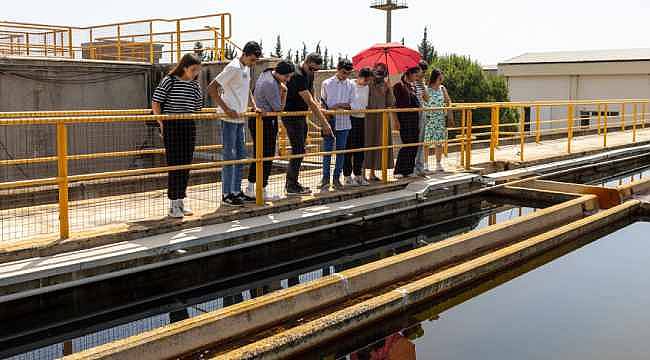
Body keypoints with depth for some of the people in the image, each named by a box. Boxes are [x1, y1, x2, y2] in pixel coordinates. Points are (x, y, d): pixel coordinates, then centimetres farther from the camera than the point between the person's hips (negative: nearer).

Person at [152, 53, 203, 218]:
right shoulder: (169, 81, -6)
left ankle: (181, 199, 21)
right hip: (171, 127, -5)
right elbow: (155, 103, -4)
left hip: (189, 127, 5)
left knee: (186, 164, 8)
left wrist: (190, 119, 12)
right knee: (174, 164, -4)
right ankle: (173, 204, 1)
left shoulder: (195, 85, 8)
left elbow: (198, 107, 19)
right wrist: (162, 124, -5)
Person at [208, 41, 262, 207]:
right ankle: (227, 194, 2)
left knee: (241, 156, 12)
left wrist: (254, 106, 13)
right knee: (229, 156, -4)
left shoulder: (246, 68, 13)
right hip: (229, 119, -9)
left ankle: (237, 191, 20)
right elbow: (211, 88, -19)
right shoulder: (233, 68, -14)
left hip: (240, 119, 9)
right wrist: (226, 110, -22)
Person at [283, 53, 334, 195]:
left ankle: (292, 182, 19)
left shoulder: (310, 75, 9)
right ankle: (292, 186, -4)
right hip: (291, 116, -10)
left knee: (299, 151, 12)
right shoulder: (298, 76, -22)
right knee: (298, 150, -10)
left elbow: (311, 99, 20)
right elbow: (310, 102, -26)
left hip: (301, 116, 10)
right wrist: (324, 122, -28)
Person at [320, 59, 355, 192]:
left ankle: (337, 178, 15)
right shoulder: (327, 84, 2)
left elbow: (352, 104, 2)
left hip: (344, 122, 2)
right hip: (329, 122, -2)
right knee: (327, 150, -2)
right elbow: (322, 102, 6)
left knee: (341, 151, 7)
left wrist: (340, 106, -15)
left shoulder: (351, 85, 5)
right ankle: (326, 179, 4)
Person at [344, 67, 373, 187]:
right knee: (349, 148, -4)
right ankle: (347, 177, 2)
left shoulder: (366, 88, 12)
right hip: (350, 119, -7)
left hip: (361, 119, 7)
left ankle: (358, 175, 15)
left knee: (360, 148, 8)